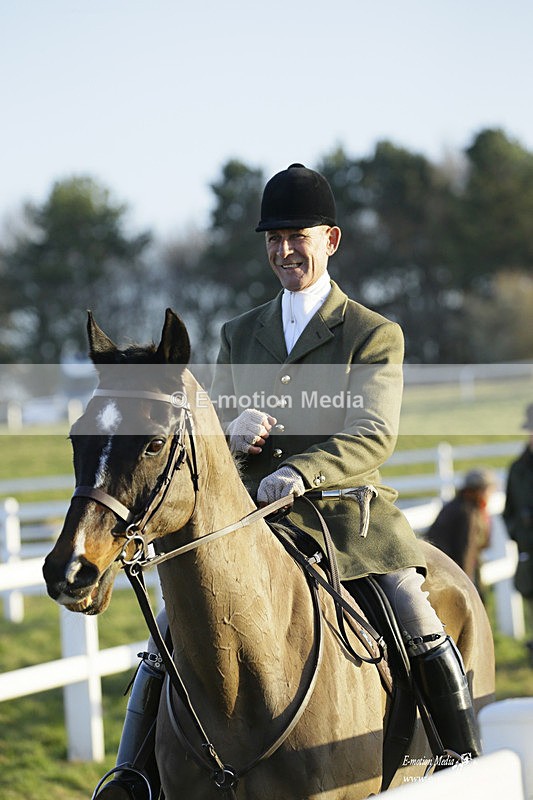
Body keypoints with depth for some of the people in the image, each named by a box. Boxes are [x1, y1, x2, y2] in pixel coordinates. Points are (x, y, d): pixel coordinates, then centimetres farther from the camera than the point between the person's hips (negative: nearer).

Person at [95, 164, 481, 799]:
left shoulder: (375, 335, 3)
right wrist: (233, 431, -10)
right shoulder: (239, 335, 17)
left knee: (426, 638, -18)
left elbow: (373, 437, -10)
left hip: (347, 511, -3)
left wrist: (302, 471, -28)